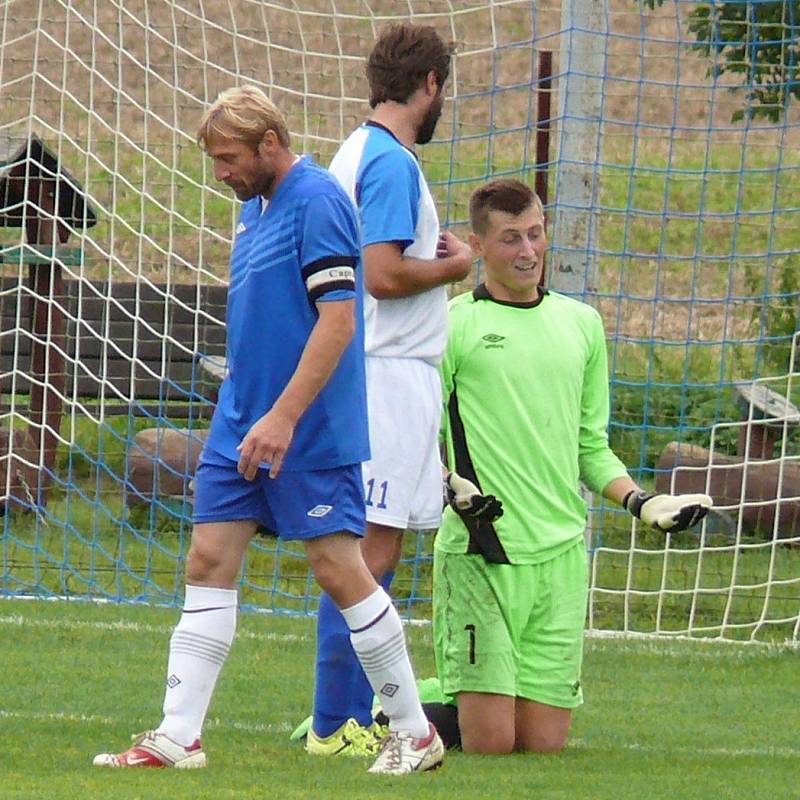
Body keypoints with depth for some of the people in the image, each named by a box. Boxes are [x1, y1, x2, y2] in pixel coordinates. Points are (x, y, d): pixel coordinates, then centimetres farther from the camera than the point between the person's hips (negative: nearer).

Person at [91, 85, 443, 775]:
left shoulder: (317, 201, -14)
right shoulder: (255, 206, 14)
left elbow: (338, 321, -21)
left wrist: (282, 417, -23)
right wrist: (249, 418, 17)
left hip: (310, 433, -9)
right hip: (241, 426, 9)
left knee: (340, 570, -4)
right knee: (209, 562, 3)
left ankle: (415, 734, 8)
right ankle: (178, 737, 3)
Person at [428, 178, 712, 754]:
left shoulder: (581, 323, 16)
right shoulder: (453, 324, 0)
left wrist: (642, 502, 7)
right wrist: (451, 487, -19)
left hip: (561, 552, 5)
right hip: (480, 550, -4)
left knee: (543, 742, -1)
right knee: (490, 741, -12)